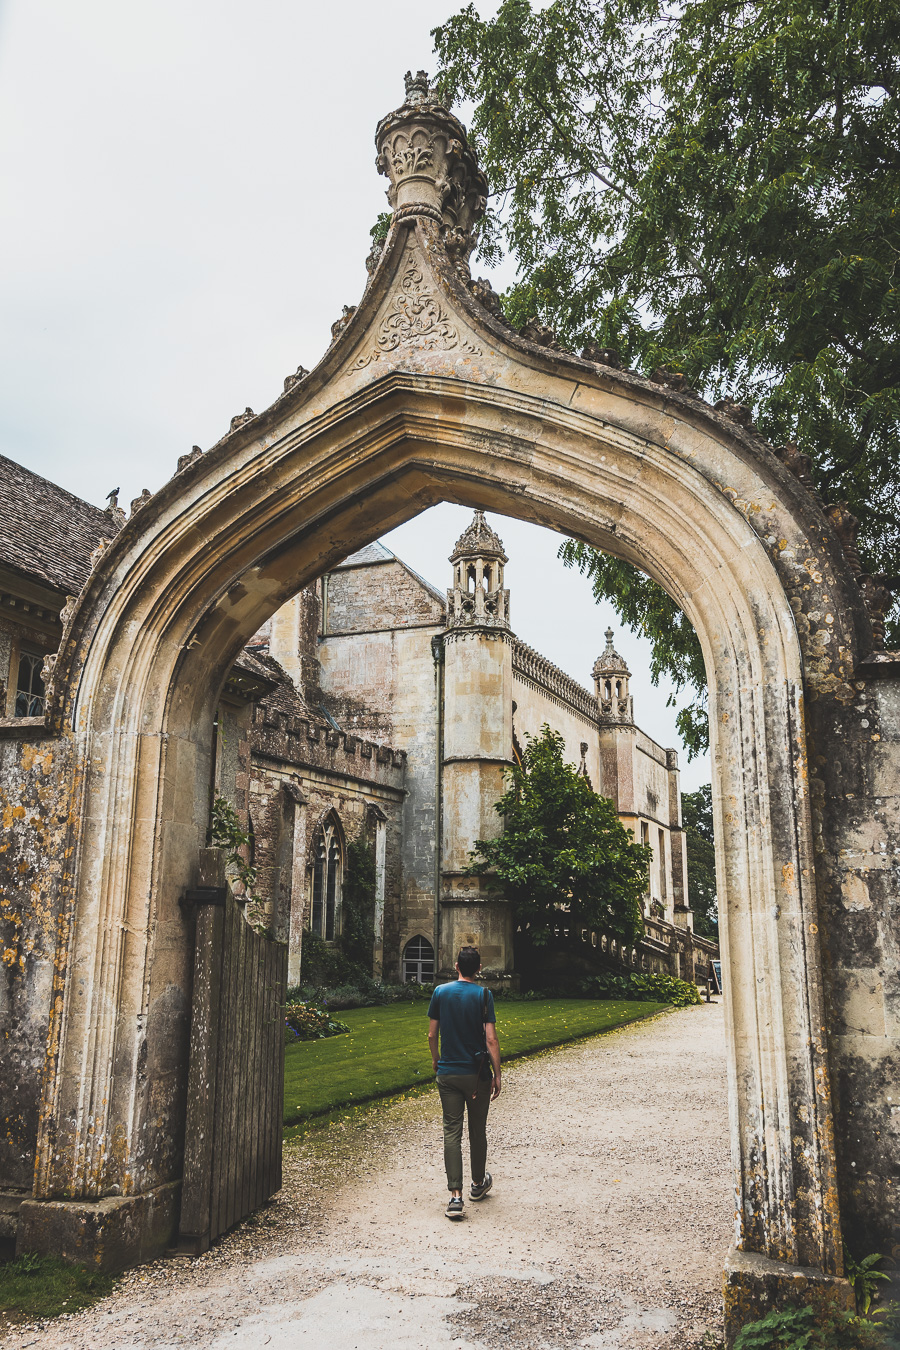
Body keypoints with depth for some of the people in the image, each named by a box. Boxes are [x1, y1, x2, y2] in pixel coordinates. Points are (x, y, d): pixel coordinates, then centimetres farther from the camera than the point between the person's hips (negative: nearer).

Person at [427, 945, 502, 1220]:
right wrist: (497, 1075, -5)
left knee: (452, 1132, 2)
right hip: (477, 1073, -1)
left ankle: (455, 1196, -6)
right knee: (477, 1130, 16)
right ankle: (478, 1184, 33)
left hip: (448, 1073, 1)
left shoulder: (440, 992, -2)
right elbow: (491, 1039, -13)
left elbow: (432, 1035, 3)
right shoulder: (483, 995, -9)